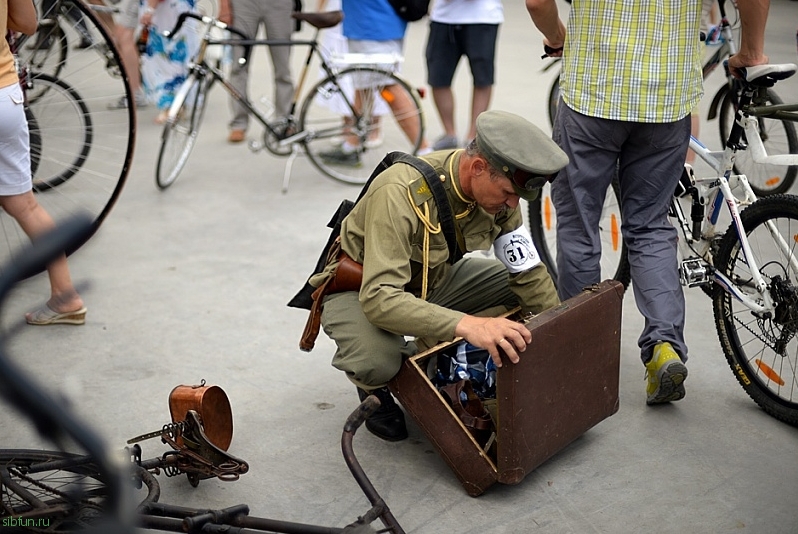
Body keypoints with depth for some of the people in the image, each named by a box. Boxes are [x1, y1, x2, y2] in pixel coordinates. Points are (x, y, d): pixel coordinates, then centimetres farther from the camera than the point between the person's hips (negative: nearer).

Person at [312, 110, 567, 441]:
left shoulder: (498, 191, -16)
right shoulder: (400, 194, -37)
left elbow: (529, 272, -6)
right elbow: (378, 299, -44)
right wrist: (466, 324, -56)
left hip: (432, 280, 7)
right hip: (360, 289, -6)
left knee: (524, 291, -7)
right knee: (376, 360, -37)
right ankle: (374, 390, 1)